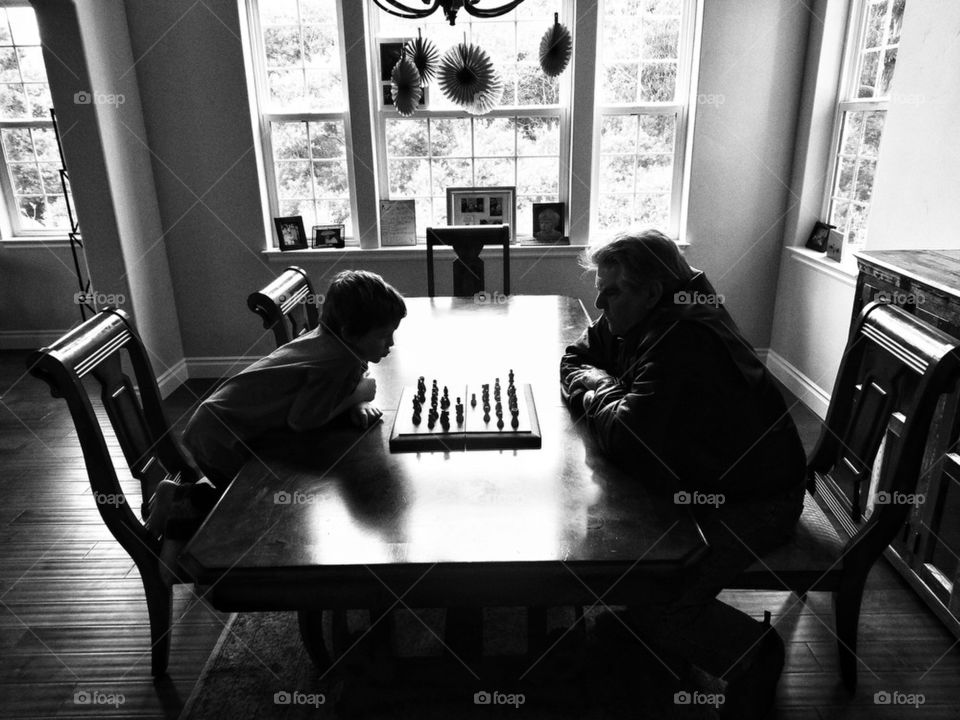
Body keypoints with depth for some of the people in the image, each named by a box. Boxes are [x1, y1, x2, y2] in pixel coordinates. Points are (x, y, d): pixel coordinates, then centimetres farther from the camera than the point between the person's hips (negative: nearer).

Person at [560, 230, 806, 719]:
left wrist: (599, 389, -14)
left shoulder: (683, 342, -30)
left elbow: (626, 439, -35)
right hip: (698, 481, 10)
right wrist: (607, 390, -12)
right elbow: (575, 361, 11)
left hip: (750, 503, -9)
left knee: (657, 602, -20)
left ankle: (753, 655, 7)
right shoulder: (635, 322, 0)